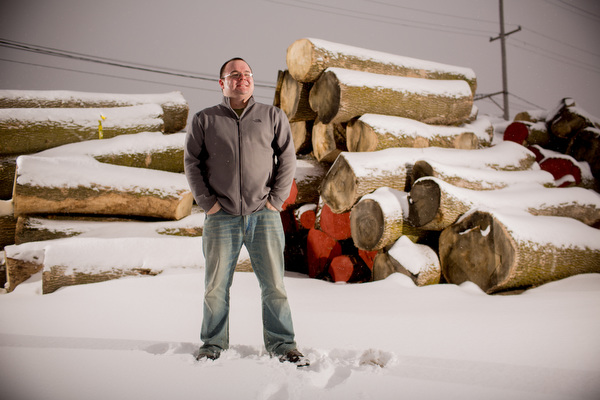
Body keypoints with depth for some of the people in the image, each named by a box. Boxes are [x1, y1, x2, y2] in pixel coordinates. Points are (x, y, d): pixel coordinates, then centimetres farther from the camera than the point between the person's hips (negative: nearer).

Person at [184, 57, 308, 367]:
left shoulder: (273, 116, 10)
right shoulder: (204, 119, 9)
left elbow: (287, 158, 8)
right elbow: (191, 162, 8)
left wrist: (276, 199, -2)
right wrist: (207, 201, -2)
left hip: (264, 215, 0)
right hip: (221, 217, 0)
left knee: (274, 285, 3)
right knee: (216, 287, 7)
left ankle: (282, 345, 15)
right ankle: (213, 345, 23)